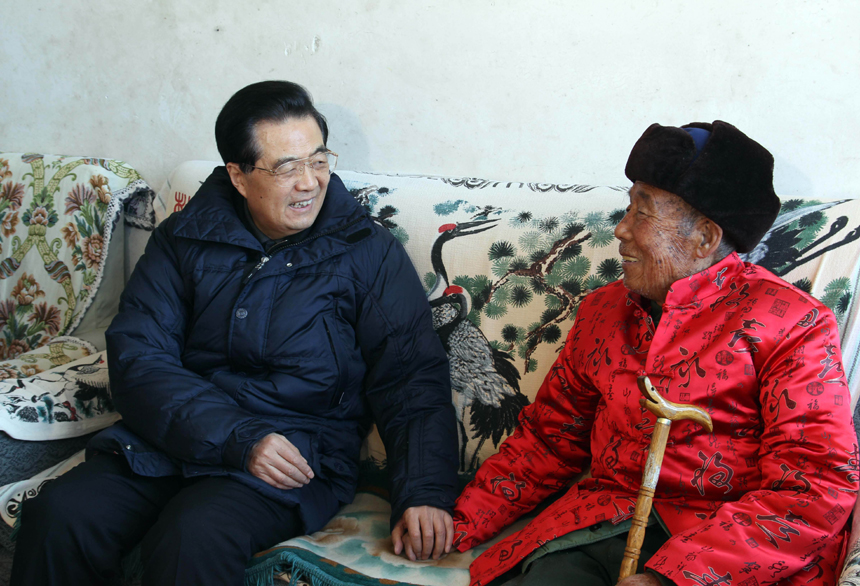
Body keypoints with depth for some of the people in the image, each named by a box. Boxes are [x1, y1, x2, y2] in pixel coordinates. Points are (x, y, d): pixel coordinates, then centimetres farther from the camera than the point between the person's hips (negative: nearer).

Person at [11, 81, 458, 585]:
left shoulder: (368, 250, 1)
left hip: (301, 456, -3)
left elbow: (413, 376, -3)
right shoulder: (184, 238, 6)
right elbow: (138, 358, -4)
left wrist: (426, 492, -19)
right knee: (58, 516, -22)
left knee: (192, 538, -33)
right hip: (176, 435, 3)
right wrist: (239, 439, -18)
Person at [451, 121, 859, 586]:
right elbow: (548, 438, 19)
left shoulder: (790, 323, -3)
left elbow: (818, 486, -12)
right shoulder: (602, 311, 16)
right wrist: (458, 521, 5)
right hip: (595, 527, 4)